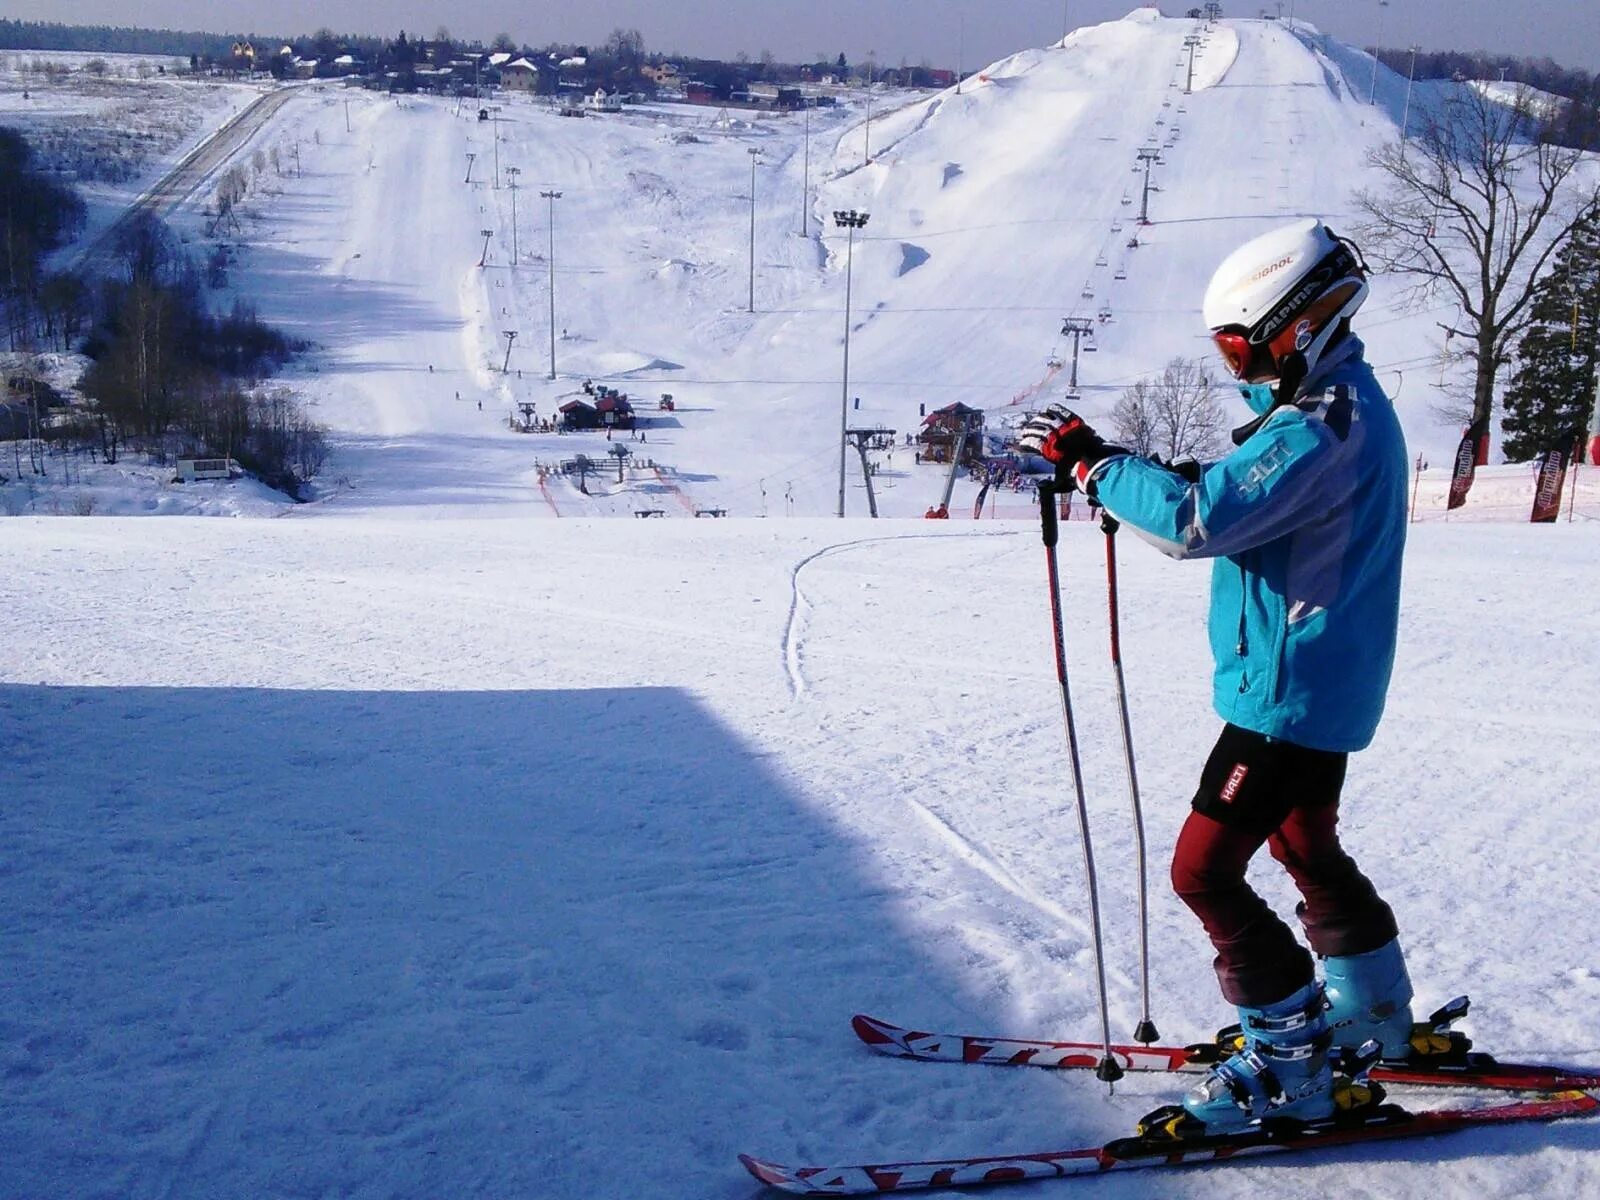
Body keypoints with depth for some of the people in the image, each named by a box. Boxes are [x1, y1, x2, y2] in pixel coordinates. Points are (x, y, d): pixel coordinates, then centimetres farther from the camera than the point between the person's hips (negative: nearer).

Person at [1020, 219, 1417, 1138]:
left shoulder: (1325, 424, -23)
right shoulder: (1342, 402, 11)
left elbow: (1197, 521, -30)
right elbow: (1251, 503, 17)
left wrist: (1090, 460, -19)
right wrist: (1175, 479, -1)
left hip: (1290, 691, -11)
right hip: (1326, 682, 11)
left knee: (1205, 871, -6)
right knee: (1306, 846, 25)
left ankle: (1288, 1066, 3)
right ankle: (1377, 1016, 40)